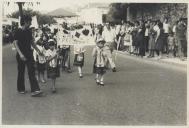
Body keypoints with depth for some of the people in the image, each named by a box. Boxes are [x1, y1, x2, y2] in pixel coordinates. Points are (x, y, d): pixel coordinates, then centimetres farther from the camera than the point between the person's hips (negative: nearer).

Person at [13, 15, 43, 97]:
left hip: (29, 54, 4)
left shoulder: (29, 31, 9)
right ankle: (21, 89, 24)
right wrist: (20, 54, -23)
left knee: (32, 72, -5)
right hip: (21, 55, -4)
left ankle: (35, 90, -10)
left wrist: (38, 51, 18)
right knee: (21, 72, 7)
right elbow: (15, 43, -13)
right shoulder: (18, 32, -8)